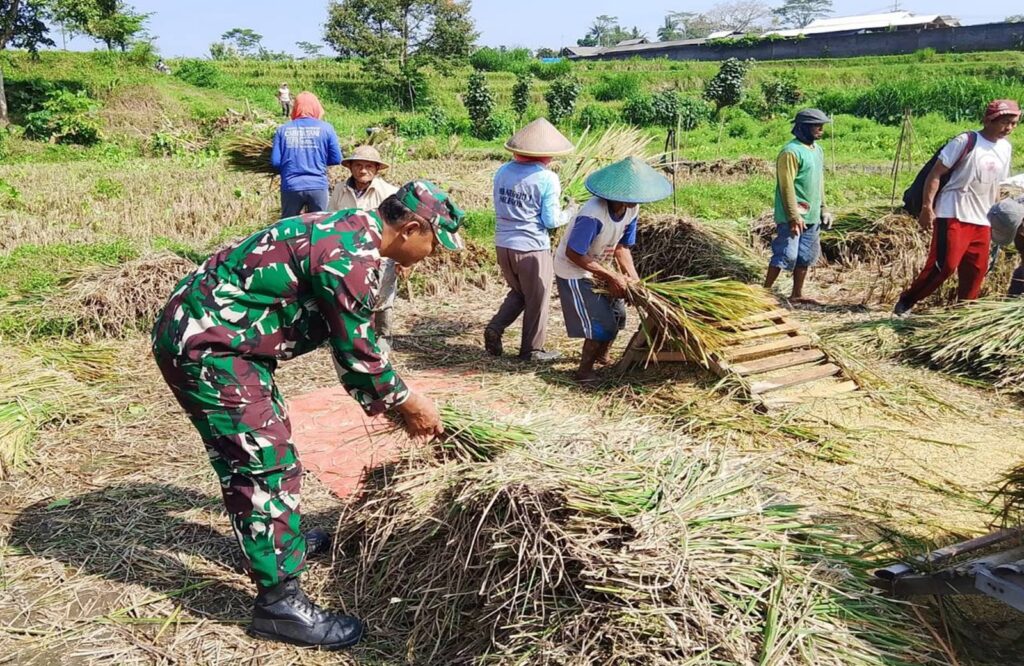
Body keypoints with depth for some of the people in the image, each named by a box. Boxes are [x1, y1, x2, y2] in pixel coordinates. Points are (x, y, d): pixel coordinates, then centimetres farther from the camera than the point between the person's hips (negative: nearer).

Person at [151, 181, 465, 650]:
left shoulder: (348, 234, 11)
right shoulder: (351, 254, -22)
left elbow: (349, 338, 18)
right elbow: (357, 348, -15)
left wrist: (385, 402, 20)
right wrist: (407, 402, -1)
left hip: (207, 331, 11)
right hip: (204, 344, -11)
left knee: (262, 441, 23)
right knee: (268, 461, -7)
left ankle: (279, 539, 42)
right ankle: (278, 603, 4)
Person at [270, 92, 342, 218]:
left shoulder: (283, 129, 1)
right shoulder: (326, 128, -1)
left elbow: (275, 162, -3)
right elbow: (336, 159, -2)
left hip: (291, 187, 1)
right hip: (318, 186, -1)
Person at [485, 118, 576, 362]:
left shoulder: (502, 171, 4)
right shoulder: (547, 178, -13)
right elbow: (551, 220, -11)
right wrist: (570, 212, 7)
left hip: (503, 245, 6)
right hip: (532, 248, -6)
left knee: (518, 293, 26)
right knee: (536, 300, 12)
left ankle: (495, 328, 9)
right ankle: (532, 349, 21)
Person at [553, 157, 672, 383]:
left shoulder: (631, 209, -11)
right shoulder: (593, 215, -35)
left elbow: (622, 246, 2)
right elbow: (573, 254, -30)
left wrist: (633, 278, -11)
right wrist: (611, 276, -26)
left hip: (596, 269, 8)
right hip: (573, 272, -8)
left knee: (617, 315, 15)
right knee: (602, 325, -9)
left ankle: (602, 356, 41)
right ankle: (584, 371, 10)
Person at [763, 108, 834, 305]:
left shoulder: (817, 150, 14)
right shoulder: (791, 152, -15)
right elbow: (787, 186, -19)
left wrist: (823, 209, 18)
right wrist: (794, 216, -21)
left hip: (812, 216, 9)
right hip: (794, 216, -9)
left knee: (806, 256, 12)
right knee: (786, 255, -10)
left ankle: (797, 294, 21)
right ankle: (765, 292, -1)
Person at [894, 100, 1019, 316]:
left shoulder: (1006, 149, 13)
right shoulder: (966, 141, -8)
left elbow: (996, 187, 21)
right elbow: (936, 174, -10)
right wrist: (927, 207, -18)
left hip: (982, 220, 7)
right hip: (953, 215, -7)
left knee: (976, 271, 6)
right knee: (945, 264, -15)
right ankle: (906, 301, -1)